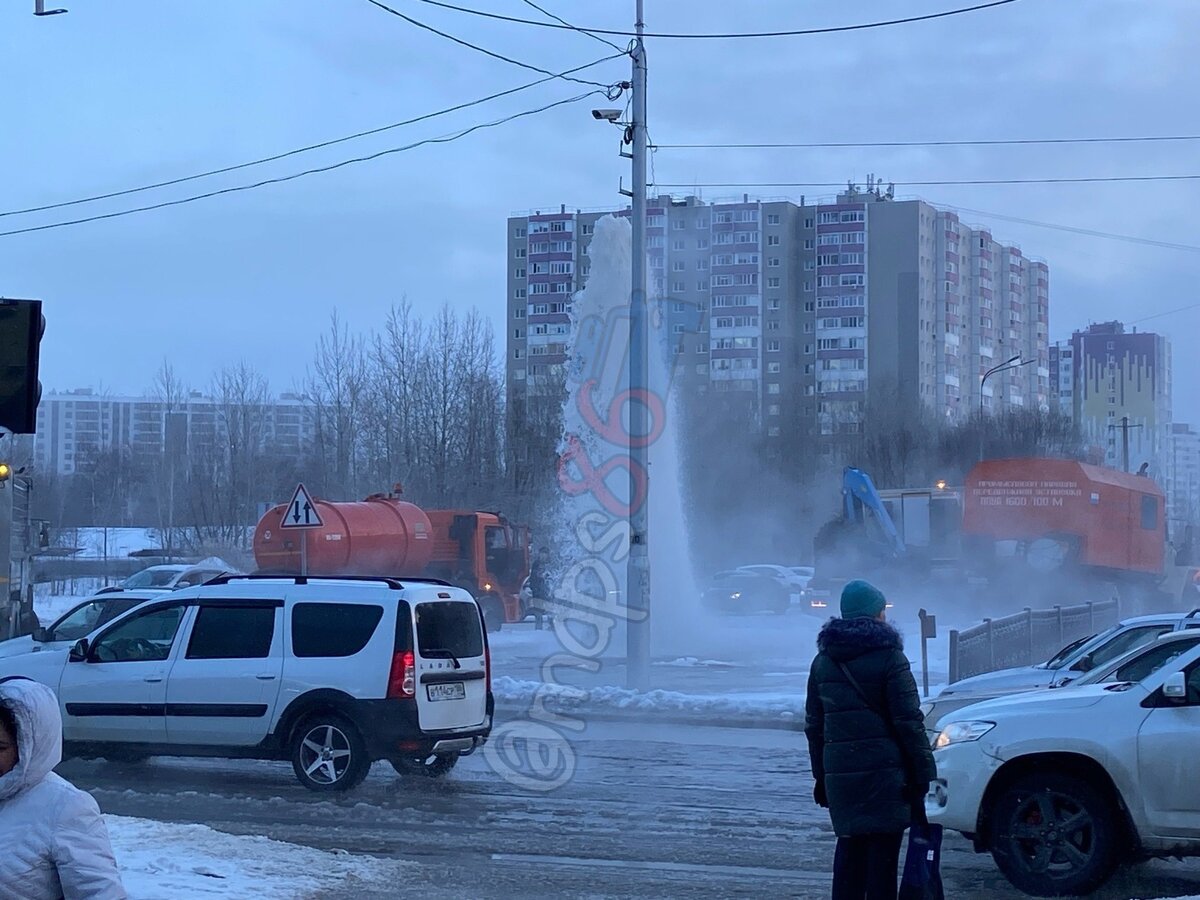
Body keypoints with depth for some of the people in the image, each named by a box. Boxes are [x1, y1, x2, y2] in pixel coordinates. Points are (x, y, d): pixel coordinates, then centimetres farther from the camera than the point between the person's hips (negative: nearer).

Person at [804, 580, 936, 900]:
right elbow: (909, 722, -10)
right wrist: (924, 773, -6)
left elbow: (814, 725, 15)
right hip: (884, 771, -5)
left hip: (839, 771, 5)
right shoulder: (888, 657, -6)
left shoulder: (823, 662, 11)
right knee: (882, 850, -1)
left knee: (849, 848, 14)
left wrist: (821, 776, 20)